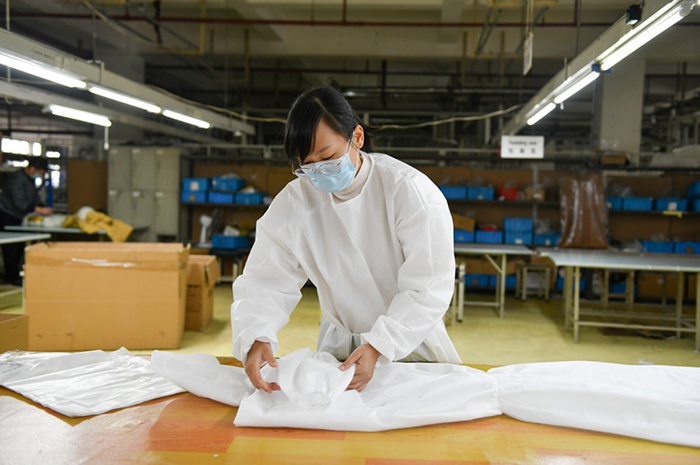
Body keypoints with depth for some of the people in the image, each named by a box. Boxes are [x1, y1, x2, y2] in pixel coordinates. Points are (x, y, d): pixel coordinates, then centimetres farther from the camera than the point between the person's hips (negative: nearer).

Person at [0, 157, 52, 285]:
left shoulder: (30, 180, 10)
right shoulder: (17, 178, -20)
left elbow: (34, 200, 15)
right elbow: (20, 203, -28)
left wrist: (44, 209, -2)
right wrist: (40, 210, -32)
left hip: (17, 217, 10)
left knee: (19, 246, 8)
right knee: (10, 247, -7)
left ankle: (13, 275, 16)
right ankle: (11, 277, -1)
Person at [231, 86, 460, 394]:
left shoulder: (410, 191, -16)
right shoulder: (294, 201, -7)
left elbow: (428, 287, -19)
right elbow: (268, 280, -10)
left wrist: (378, 346, -31)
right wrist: (255, 338, -30)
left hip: (411, 342, -1)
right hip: (339, 345, 2)